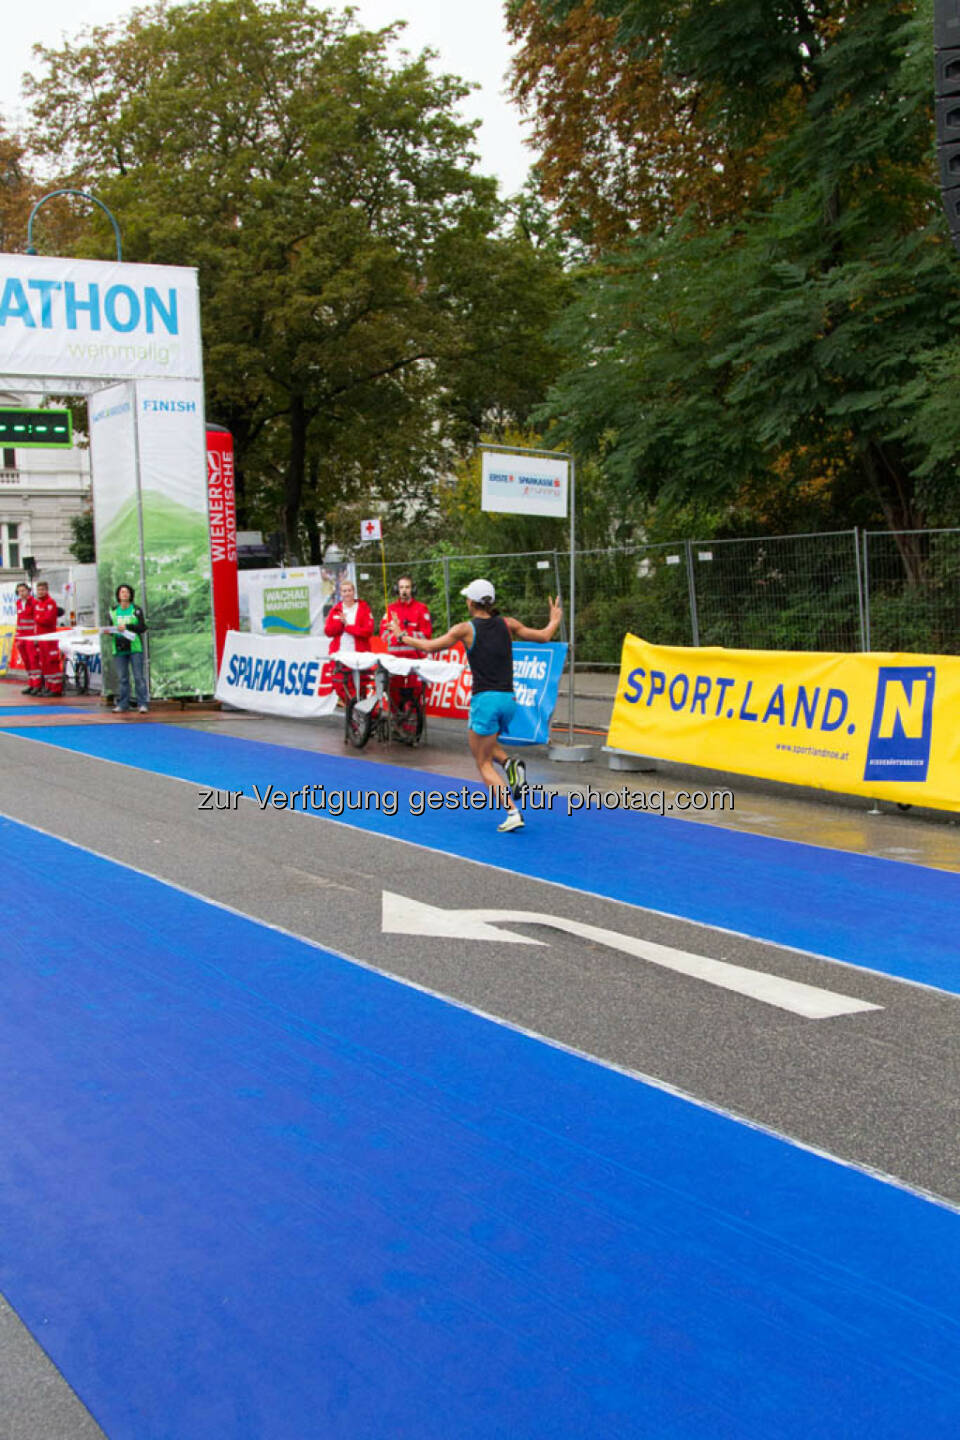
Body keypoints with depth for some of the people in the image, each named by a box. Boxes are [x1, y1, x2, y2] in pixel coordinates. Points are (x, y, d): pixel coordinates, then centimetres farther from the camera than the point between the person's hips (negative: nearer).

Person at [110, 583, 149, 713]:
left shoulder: (136, 610, 2)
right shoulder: (113, 611, 13)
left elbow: (142, 627, -7)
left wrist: (127, 627, -16)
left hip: (135, 647, -3)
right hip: (119, 649, 3)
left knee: (139, 677, -6)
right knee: (122, 678, 5)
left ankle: (143, 704, -5)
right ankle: (122, 705, 9)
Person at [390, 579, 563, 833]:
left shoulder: (466, 629, -4)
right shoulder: (507, 624, 6)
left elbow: (430, 646, -2)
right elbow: (544, 635, 13)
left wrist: (401, 636, 13)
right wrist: (555, 620, 34)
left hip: (485, 699, -5)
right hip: (509, 698, 5)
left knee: (484, 764, 4)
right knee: (487, 743, 31)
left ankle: (512, 813, -10)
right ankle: (510, 764, 0)